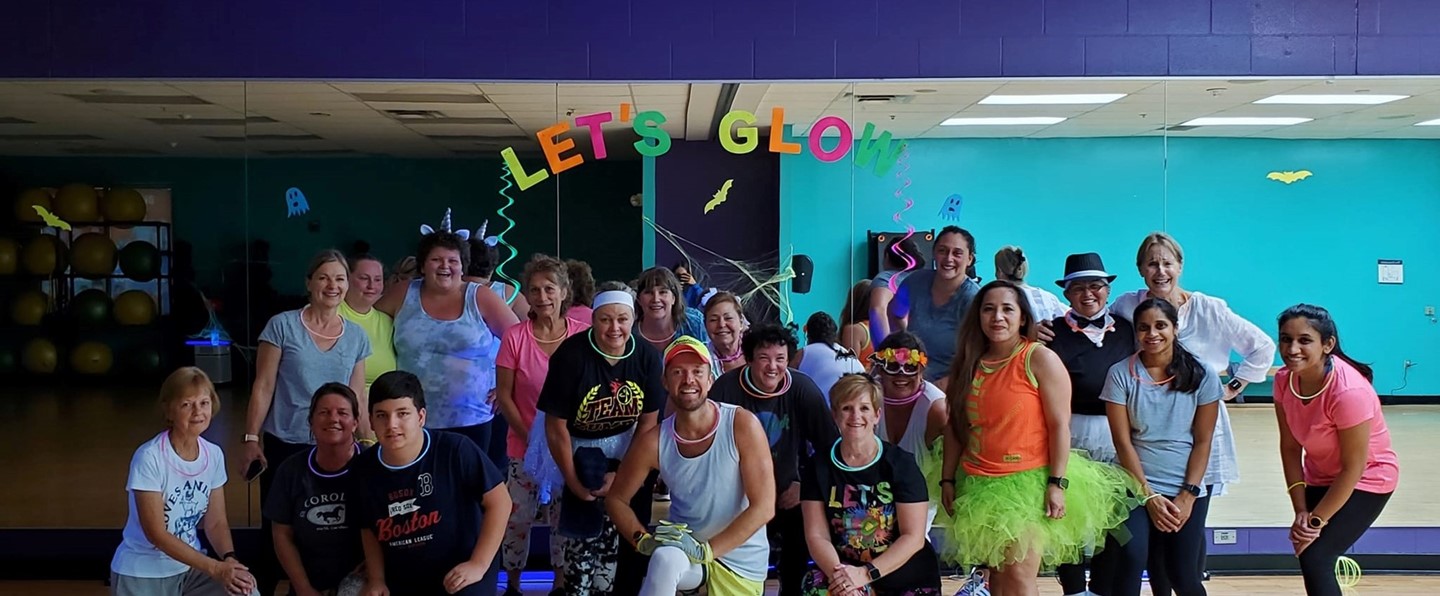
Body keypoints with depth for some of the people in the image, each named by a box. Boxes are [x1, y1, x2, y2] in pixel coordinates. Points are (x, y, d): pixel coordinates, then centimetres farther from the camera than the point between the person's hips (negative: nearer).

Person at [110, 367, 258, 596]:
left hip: (191, 566, 4)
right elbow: (156, 533, -21)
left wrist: (229, 559, -20)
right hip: (142, 574, -4)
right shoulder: (149, 458, -20)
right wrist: (215, 568, -26)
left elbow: (215, 522, 1)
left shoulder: (214, 455, -4)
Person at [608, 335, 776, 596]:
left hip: (741, 563, 0)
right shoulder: (654, 442, -11)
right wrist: (644, 540, -17)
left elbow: (764, 507, -17)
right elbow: (616, 499, 3)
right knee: (665, 558, -33)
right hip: (684, 550, 0)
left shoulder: (742, 425, -17)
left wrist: (704, 550, -24)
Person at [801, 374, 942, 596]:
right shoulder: (818, 466, 1)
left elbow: (913, 537, -8)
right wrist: (838, 574, -23)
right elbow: (817, 536, -3)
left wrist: (866, 573, -20)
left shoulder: (901, 463, -5)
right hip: (846, 574, 1)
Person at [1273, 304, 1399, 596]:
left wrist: (1316, 520, -19)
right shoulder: (1285, 380, -15)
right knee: (1310, 556, 12)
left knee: (1314, 557, -16)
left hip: (1365, 481, -6)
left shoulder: (1349, 391, -33)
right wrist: (1300, 511, -13)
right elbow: (1290, 447, -8)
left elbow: (1353, 468, -25)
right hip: (1320, 478, 6)